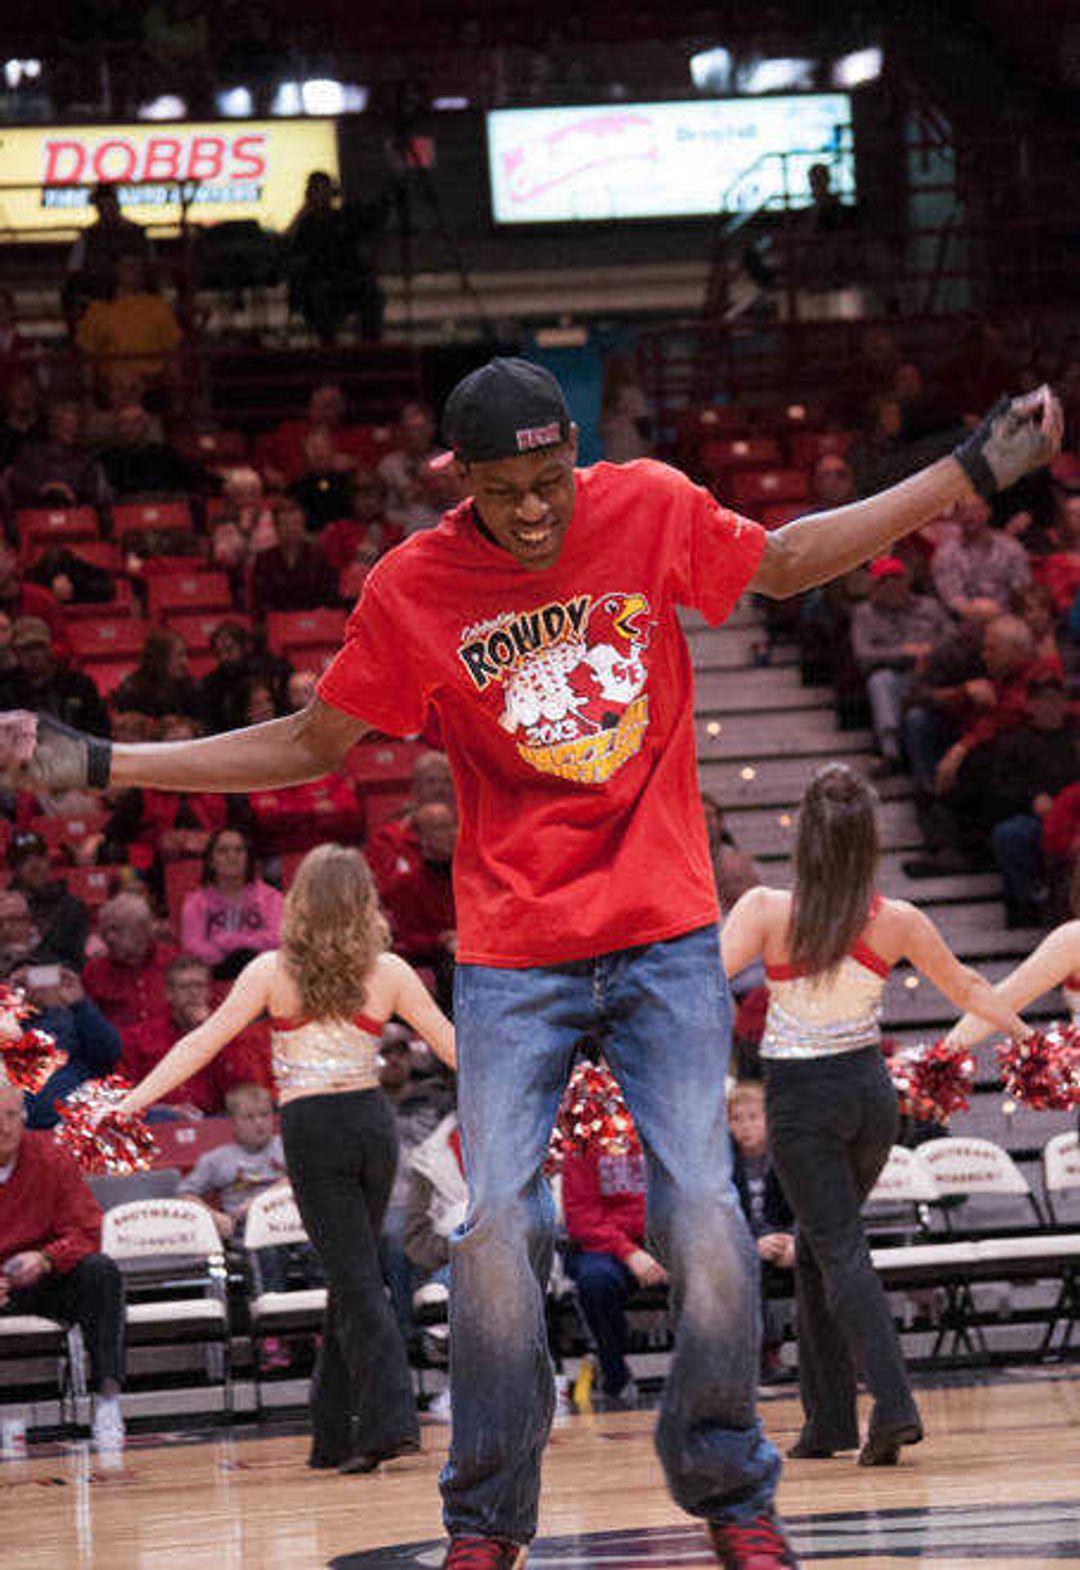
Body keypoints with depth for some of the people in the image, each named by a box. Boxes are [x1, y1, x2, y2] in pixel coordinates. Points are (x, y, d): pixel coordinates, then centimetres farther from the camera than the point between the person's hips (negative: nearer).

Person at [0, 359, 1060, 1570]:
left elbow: (785, 562, 16)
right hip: (511, 957, 0)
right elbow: (310, 745, 7)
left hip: (666, 937, 1)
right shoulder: (410, 588, -4)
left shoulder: (649, 509, -2)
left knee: (705, 1222, -9)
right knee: (496, 1233, -10)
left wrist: (978, 469, 15)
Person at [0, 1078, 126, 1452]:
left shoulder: (50, 1158, -5)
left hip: (44, 1279, 1)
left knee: (100, 1271, -27)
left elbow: (86, 1233, -8)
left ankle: (107, 1397, -30)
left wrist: (45, 1260, -29)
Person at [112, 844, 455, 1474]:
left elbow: (206, 1040, -4)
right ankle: (334, 1435, 18)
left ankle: (391, 1416, -19)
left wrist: (131, 1101, -1)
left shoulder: (274, 971, -1)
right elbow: (451, 1044, 9)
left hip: (311, 1129, -2)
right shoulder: (387, 972, 4)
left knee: (356, 1281, -3)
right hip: (372, 1121, 2)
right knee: (352, 1277, 13)